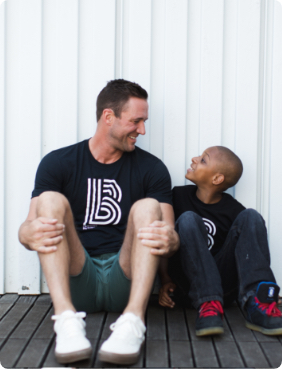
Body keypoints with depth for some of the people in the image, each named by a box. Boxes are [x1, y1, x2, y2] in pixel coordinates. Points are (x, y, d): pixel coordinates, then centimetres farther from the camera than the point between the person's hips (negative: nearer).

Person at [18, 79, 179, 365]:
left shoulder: (151, 168, 8)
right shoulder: (58, 163, 6)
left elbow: (170, 233, -1)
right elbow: (28, 226, -3)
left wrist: (168, 241, -28)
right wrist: (31, 234, -30)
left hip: (126, 279, 1)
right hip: (74, 279, 0)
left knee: (148, 207, -20)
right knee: (51, 200, -19)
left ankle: (133, 320, -38)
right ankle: (66, 318, -36)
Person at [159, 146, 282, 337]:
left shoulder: (233, 211, 1)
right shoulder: (178, 196, 5)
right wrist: (165, 280, -2)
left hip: (222, 282, 0)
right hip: (187, 284, 0)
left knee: (251, 217, -14)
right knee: (188, 219, -23)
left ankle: (257, 304, -31)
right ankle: (208, 304, -36)